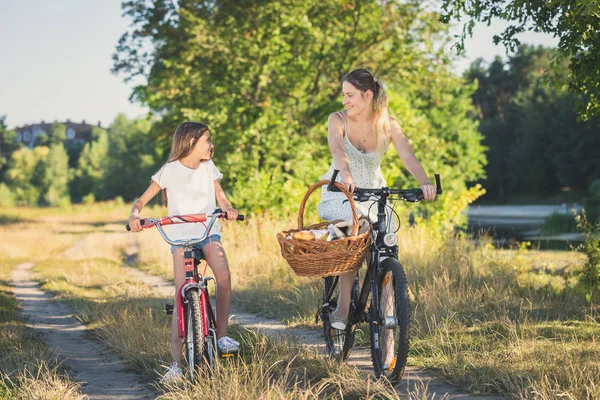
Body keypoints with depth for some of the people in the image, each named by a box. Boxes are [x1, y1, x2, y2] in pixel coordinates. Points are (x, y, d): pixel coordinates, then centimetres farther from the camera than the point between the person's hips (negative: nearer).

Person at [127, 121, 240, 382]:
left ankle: (221, 335, -14)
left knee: (223, 273, -28)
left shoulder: (208, 167, 9)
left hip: (207, 231, 3)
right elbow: (142, 199, -2)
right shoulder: (170, 170, -2)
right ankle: (176, 362, -13)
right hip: (180, 235, -3)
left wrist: (228, 210, -11)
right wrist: (134, 215, -24)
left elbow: (220, 197, 13)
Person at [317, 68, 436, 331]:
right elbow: (337, 150, -33)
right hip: (340, 193, -2)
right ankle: (343, 306, -24)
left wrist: (425, 183, -44)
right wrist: (346, 175, -55)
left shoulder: (388, 125, -10)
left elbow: (408, 156, -24)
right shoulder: (338, 120, -13)